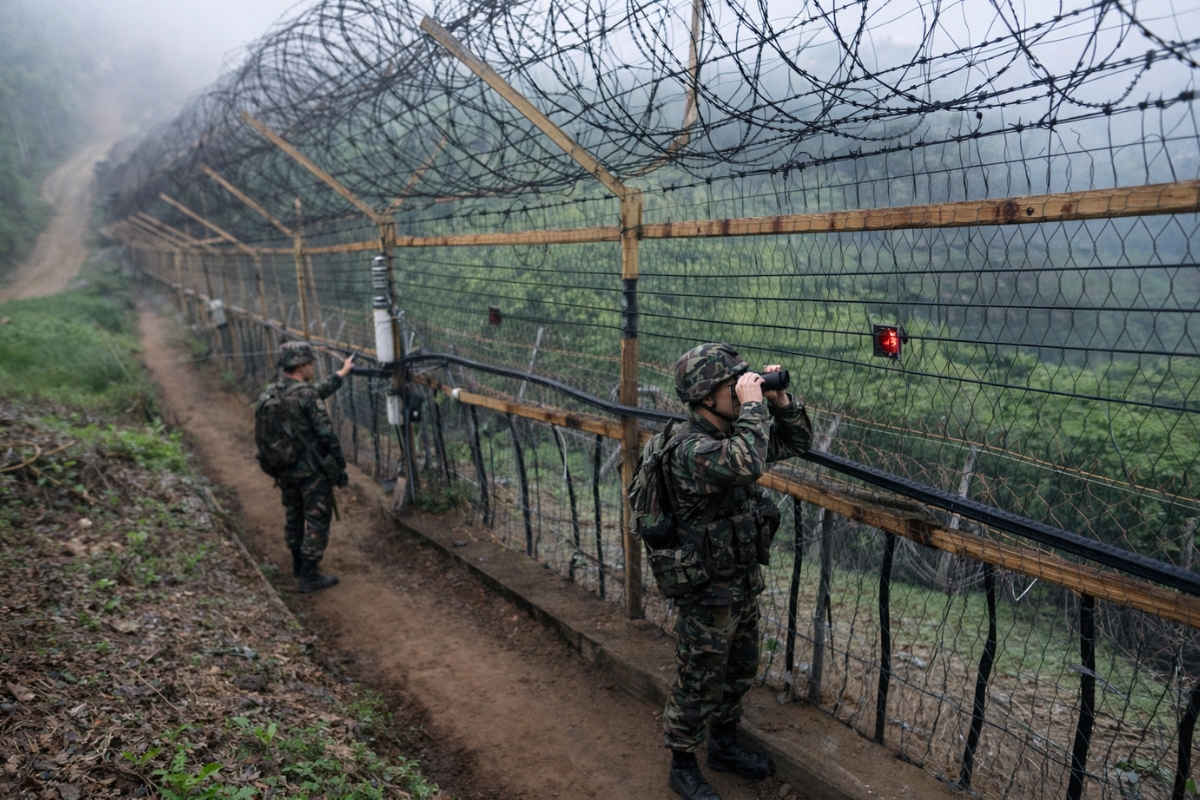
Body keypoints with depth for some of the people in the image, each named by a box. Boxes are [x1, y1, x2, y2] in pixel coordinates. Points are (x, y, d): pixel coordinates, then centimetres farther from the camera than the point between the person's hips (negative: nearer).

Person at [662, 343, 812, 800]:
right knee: (697, 687, 11)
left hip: (745, 585, 9)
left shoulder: (732, 432, -1)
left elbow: (798, 442, 9)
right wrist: (753, 404, -34)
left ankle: (724, 748, 47)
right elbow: (747, 464, -47)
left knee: (738, 675, 25)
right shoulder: (690, 449, -28)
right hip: (708, 595, -8)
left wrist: (779, 399, -8)